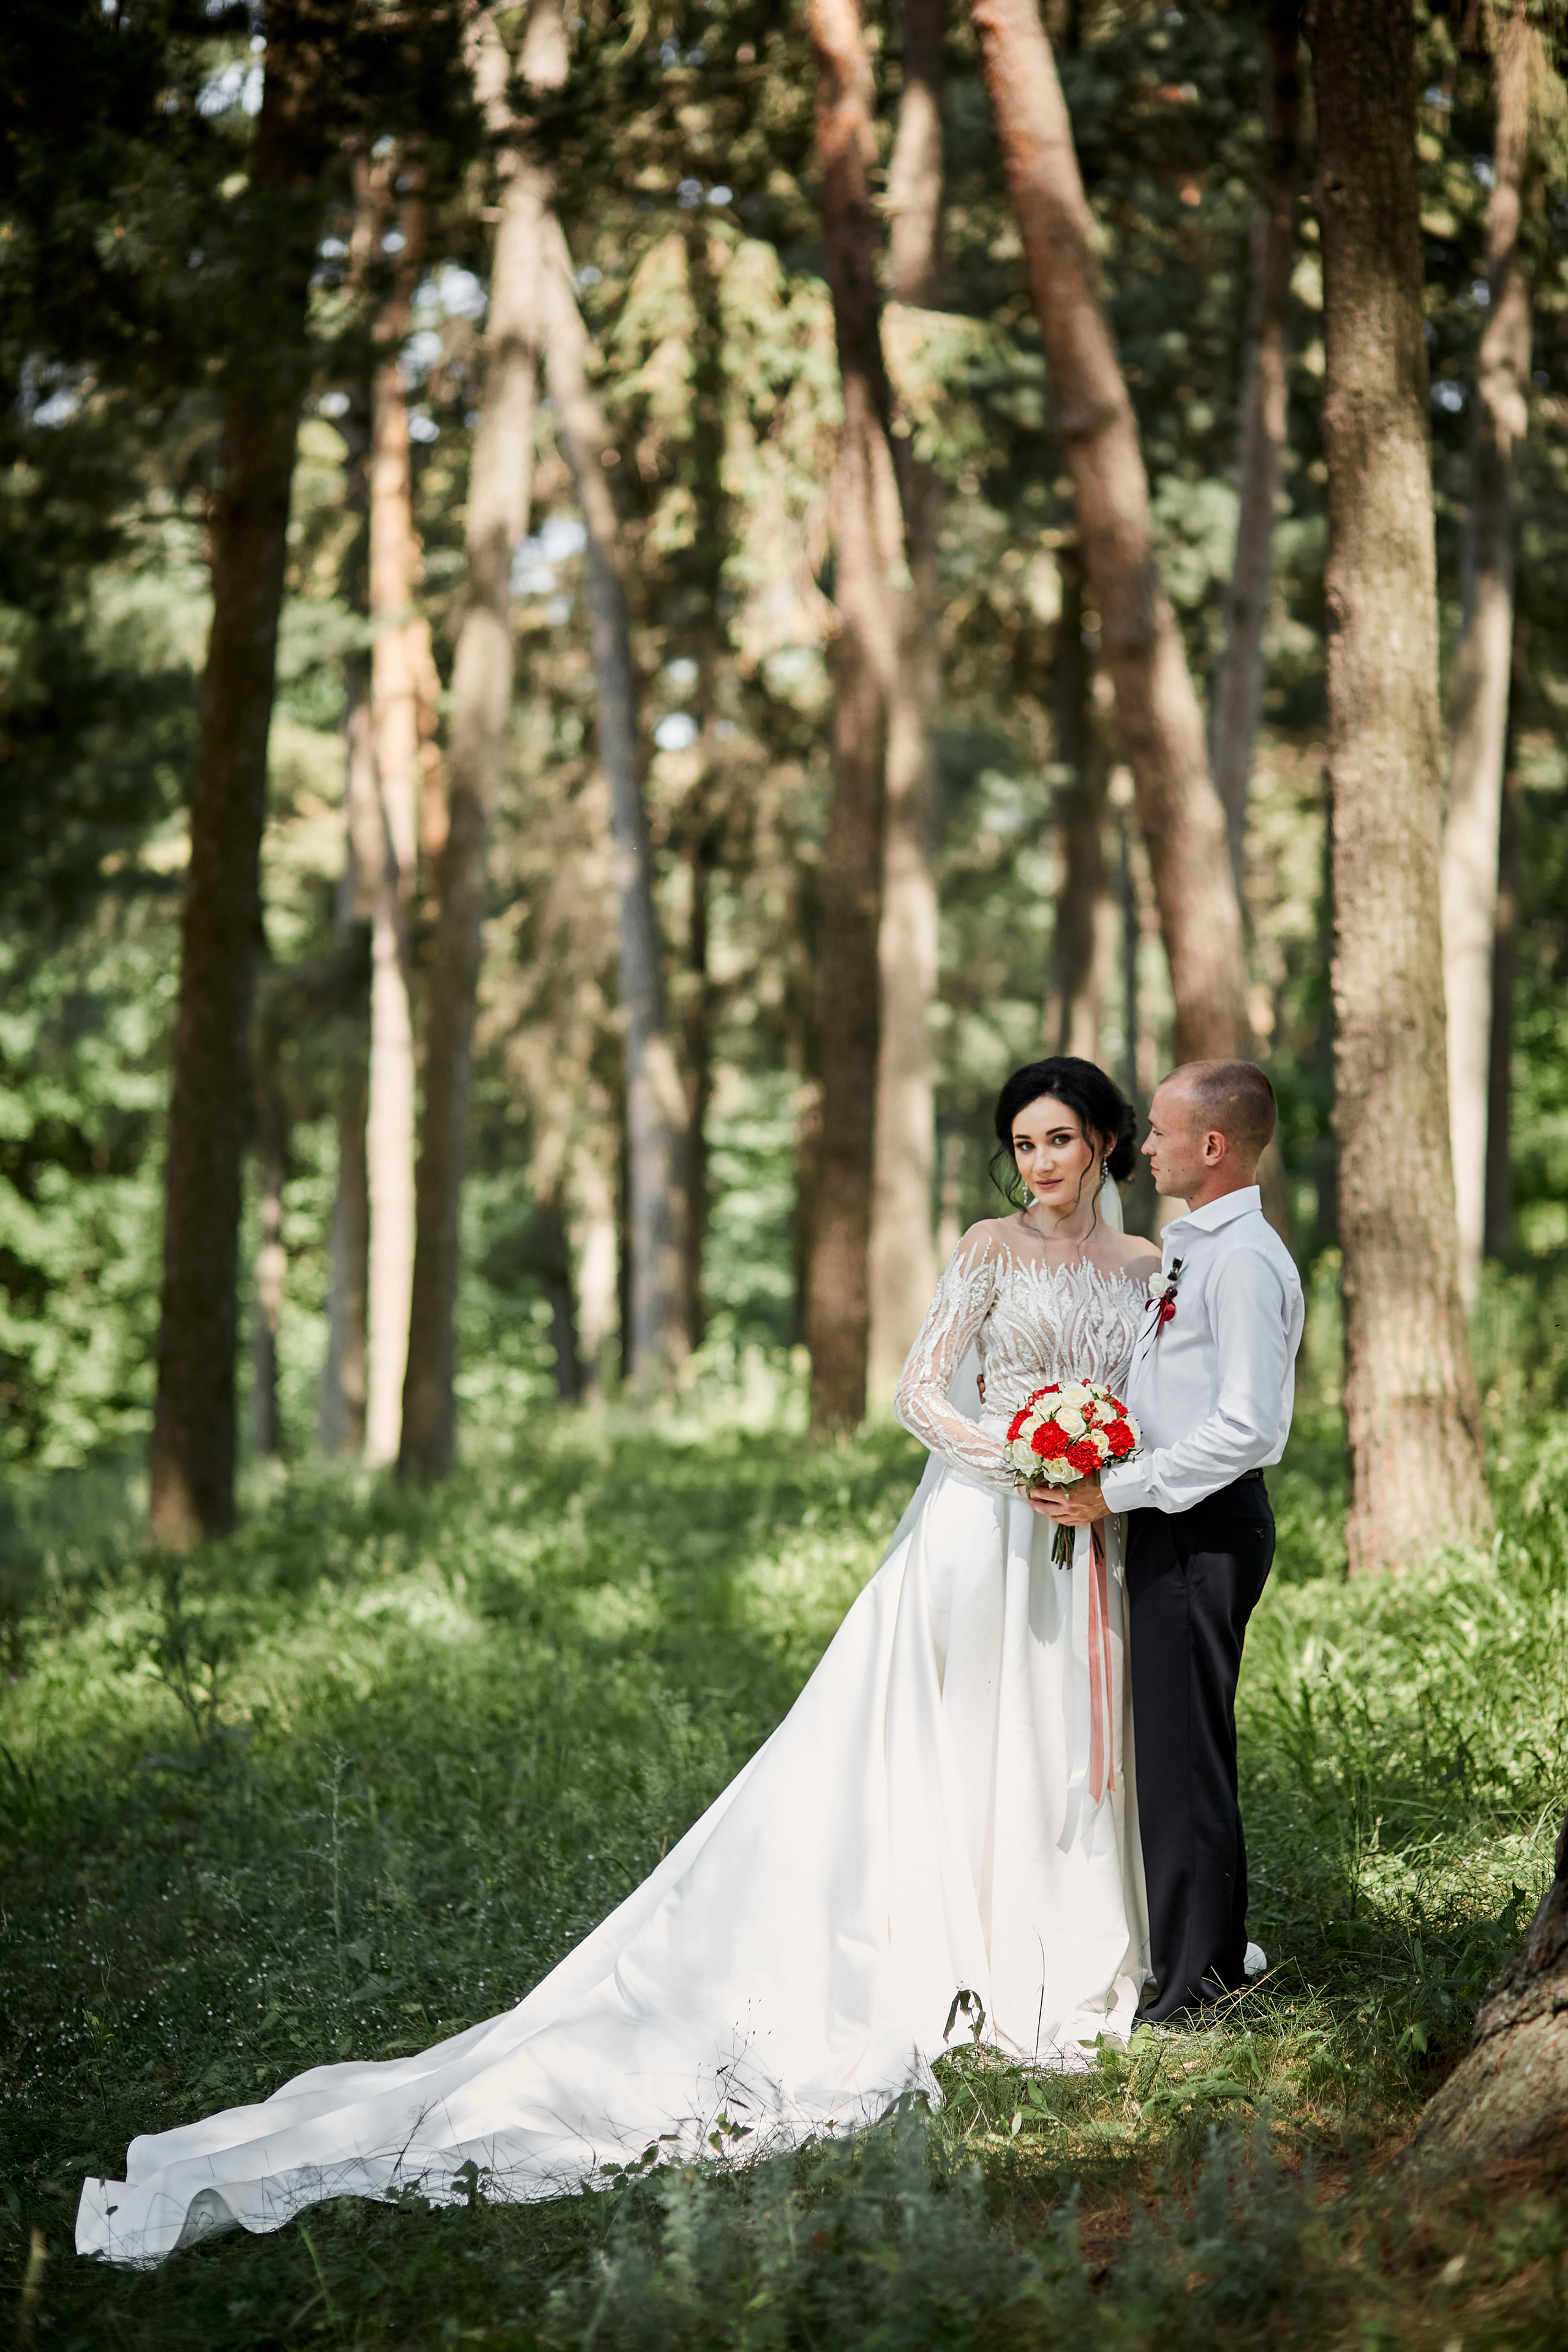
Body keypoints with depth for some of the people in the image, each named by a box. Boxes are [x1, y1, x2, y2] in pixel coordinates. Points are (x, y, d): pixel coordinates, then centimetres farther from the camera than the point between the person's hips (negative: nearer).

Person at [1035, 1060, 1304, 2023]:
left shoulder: (1244, 1258, -18)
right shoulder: (1196, 1248, 13)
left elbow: (1245, 1427, -24)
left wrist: (1118, 1492, -21)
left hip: (1203, 1531, -10)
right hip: (1177, 1521, 10)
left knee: (1185, 1752, -4)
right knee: (1173, 1748, 17)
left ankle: (1198, 1987, 4)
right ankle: (1212, 1954, 28)